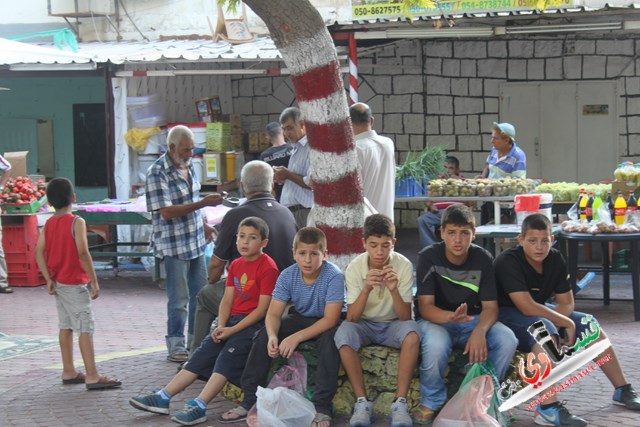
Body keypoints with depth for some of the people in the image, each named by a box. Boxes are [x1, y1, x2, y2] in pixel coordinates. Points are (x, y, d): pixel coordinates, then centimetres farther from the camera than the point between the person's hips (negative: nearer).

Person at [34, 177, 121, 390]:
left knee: (66, 326, 15)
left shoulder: (48, 224, 5)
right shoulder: (76, 222, -14)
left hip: (58, 282, 7)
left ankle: (69, 372, 20)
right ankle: (92, 376, -9)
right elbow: (82, 253, -22)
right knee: (85, 328, -7)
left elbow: (39, 252, 0)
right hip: (75, 283, -7)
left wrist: (49, 279, 0)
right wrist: (94, 281, -18)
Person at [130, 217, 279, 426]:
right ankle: (162, 397, -8)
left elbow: (262, 308, -15)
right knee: (203, 352, -3)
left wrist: (232, 330, -17)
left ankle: (198, 406, -36)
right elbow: (227, 299, 9)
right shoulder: (236, 265, 14)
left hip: (253, 323, -8)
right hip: (232, 320, 8)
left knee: (228, 355, -25)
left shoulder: (268, 267, -11)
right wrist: (221, 326, -9)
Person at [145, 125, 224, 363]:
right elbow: (166, 212, -24)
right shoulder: (157, 173, -18)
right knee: (179, 298, -2)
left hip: (195, 242, 8)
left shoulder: (188, 166, 8)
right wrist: (203, 203, -27)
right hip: (174, 245, -8)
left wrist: (203, 225, 16)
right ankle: (176, 347, 8)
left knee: (200, 294, 14)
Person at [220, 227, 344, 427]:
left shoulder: (334, 276, -27)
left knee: (329, 341, -36)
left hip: (325, 323, -5)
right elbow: (273, 314, -14)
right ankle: (250, 401, -6)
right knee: (263, 336, -14)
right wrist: (272, 336, -37)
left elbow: (330, 319, -31)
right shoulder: (287, 276, -14)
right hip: (300, 318, 5)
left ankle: (322, 408, -30)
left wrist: (296, 337, -38)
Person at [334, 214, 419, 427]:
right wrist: (366, 290, -35)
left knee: (412, 330, -34)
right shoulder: (354, 267, -14)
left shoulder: (404, 266, -15)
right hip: (365, 325, 0)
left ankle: (400, 402, -31)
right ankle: (362, 401, -26)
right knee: (344, 331, -33)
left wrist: (394, 290, -36)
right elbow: (351, 318, -19)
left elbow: (406, 317, -18)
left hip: (393, 325, 0)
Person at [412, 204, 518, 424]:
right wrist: (451, 317, -43)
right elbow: (425, 306, -20)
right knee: (436, 344, -38)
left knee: (507, 340, -26)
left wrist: (479, 331, -34)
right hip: (436, 320, -3)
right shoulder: (429, 257, -15)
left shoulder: (483, 259, -8)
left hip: (473, 320, 3)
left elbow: (490, 307, -10)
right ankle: (431, 403, -13)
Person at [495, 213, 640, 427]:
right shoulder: (509, 262, -26)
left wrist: (556, 319, -22)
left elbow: (567, 302, 1)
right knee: (545, 329, -36)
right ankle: (548, 409, -44)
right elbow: (527, 307, -32)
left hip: (539, 312, 8)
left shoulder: (555, 260, -4)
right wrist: (567, 323, -25)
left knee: (588, 323, 2)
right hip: (505, 315, -8)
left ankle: (622, 390, 14)